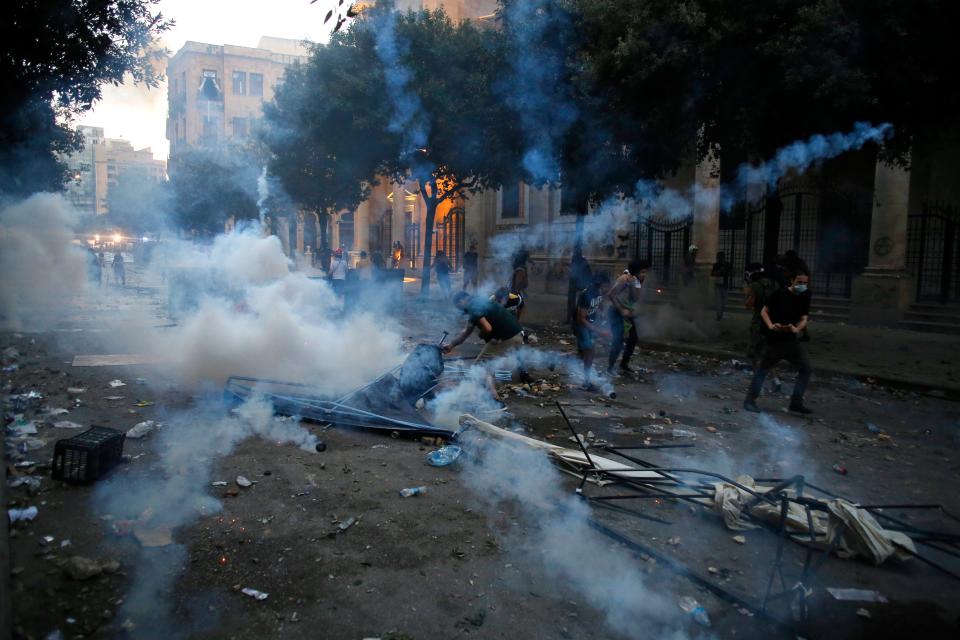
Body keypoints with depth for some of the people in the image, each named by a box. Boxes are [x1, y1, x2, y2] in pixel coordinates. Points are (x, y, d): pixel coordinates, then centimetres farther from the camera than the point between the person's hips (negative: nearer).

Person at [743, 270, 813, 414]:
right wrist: (771, 326, -20)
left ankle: (796, 402, 15)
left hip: (792, 340, 6)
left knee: (805, 367, 4)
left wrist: (796, 329, -19)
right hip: (775, 339, -6)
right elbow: (764, 311, -5)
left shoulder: (805, 298, 5)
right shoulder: (779, 294, -9)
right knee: (763, 368, -1)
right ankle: (750, 400, 6)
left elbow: (804, 319, 1)